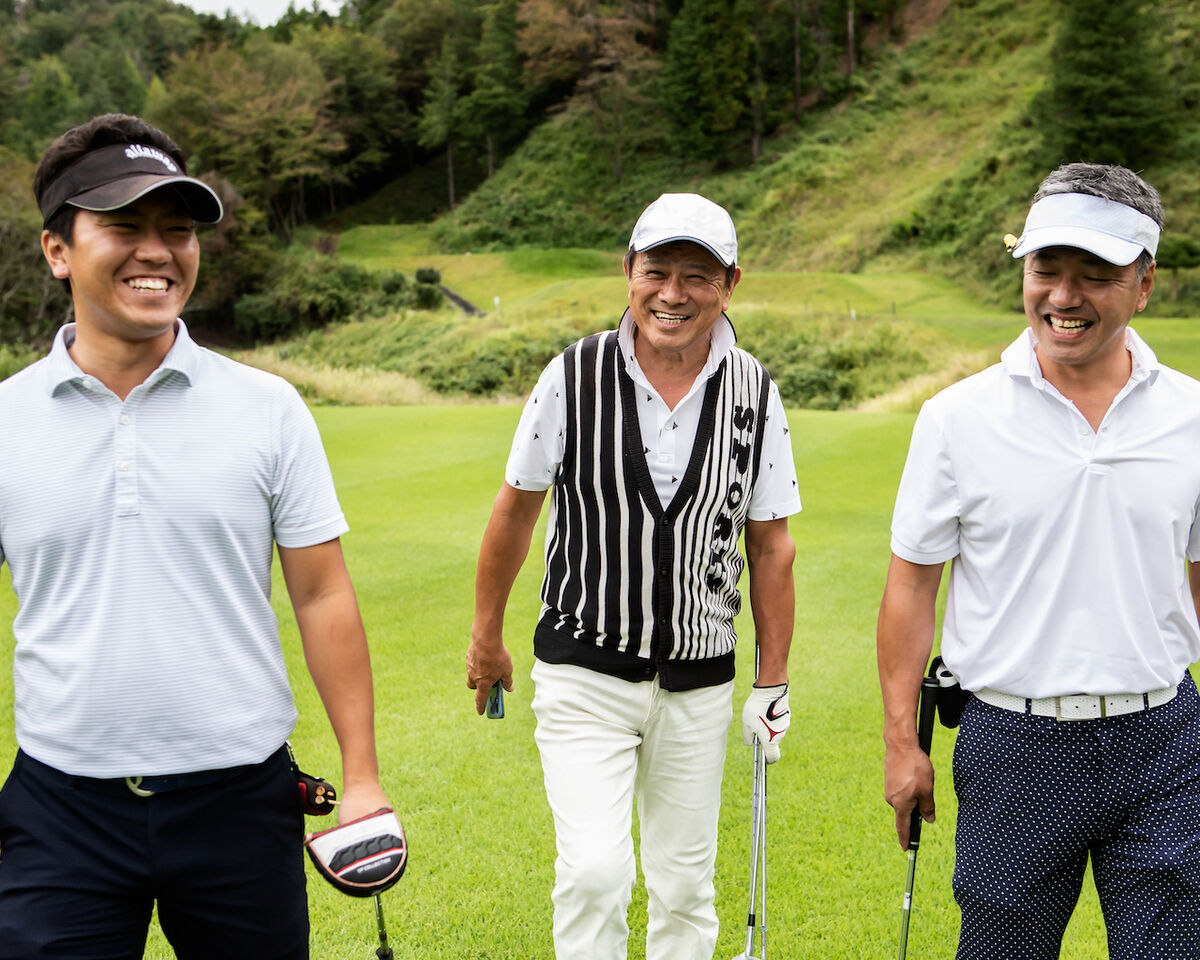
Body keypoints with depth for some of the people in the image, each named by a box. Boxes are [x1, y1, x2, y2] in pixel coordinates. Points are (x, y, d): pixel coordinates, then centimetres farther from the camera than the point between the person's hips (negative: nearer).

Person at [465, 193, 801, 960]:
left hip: (699, 681, 2)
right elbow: (516, 510, 4)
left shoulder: (754, 394, -3)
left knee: (686, 885, 11)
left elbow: (771, 547, 4)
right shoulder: (574, 376, -9)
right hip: (584, 673, -2)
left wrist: (774, 683, 6)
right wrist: (487, 637, 11)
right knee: (595, 870, -14)